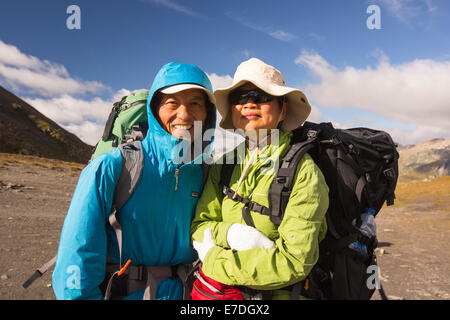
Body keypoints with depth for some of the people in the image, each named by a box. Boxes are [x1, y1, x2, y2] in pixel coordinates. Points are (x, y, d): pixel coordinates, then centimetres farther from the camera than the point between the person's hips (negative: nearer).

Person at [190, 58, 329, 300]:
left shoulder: (304, 171, -13)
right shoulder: (223, 167, 2)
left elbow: (294, 263, -18)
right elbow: (198, 228, 2)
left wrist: (214, 262, -13)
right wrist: (228, 233, -18)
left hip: (280, 293, -3)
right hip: (222, 292, 4)